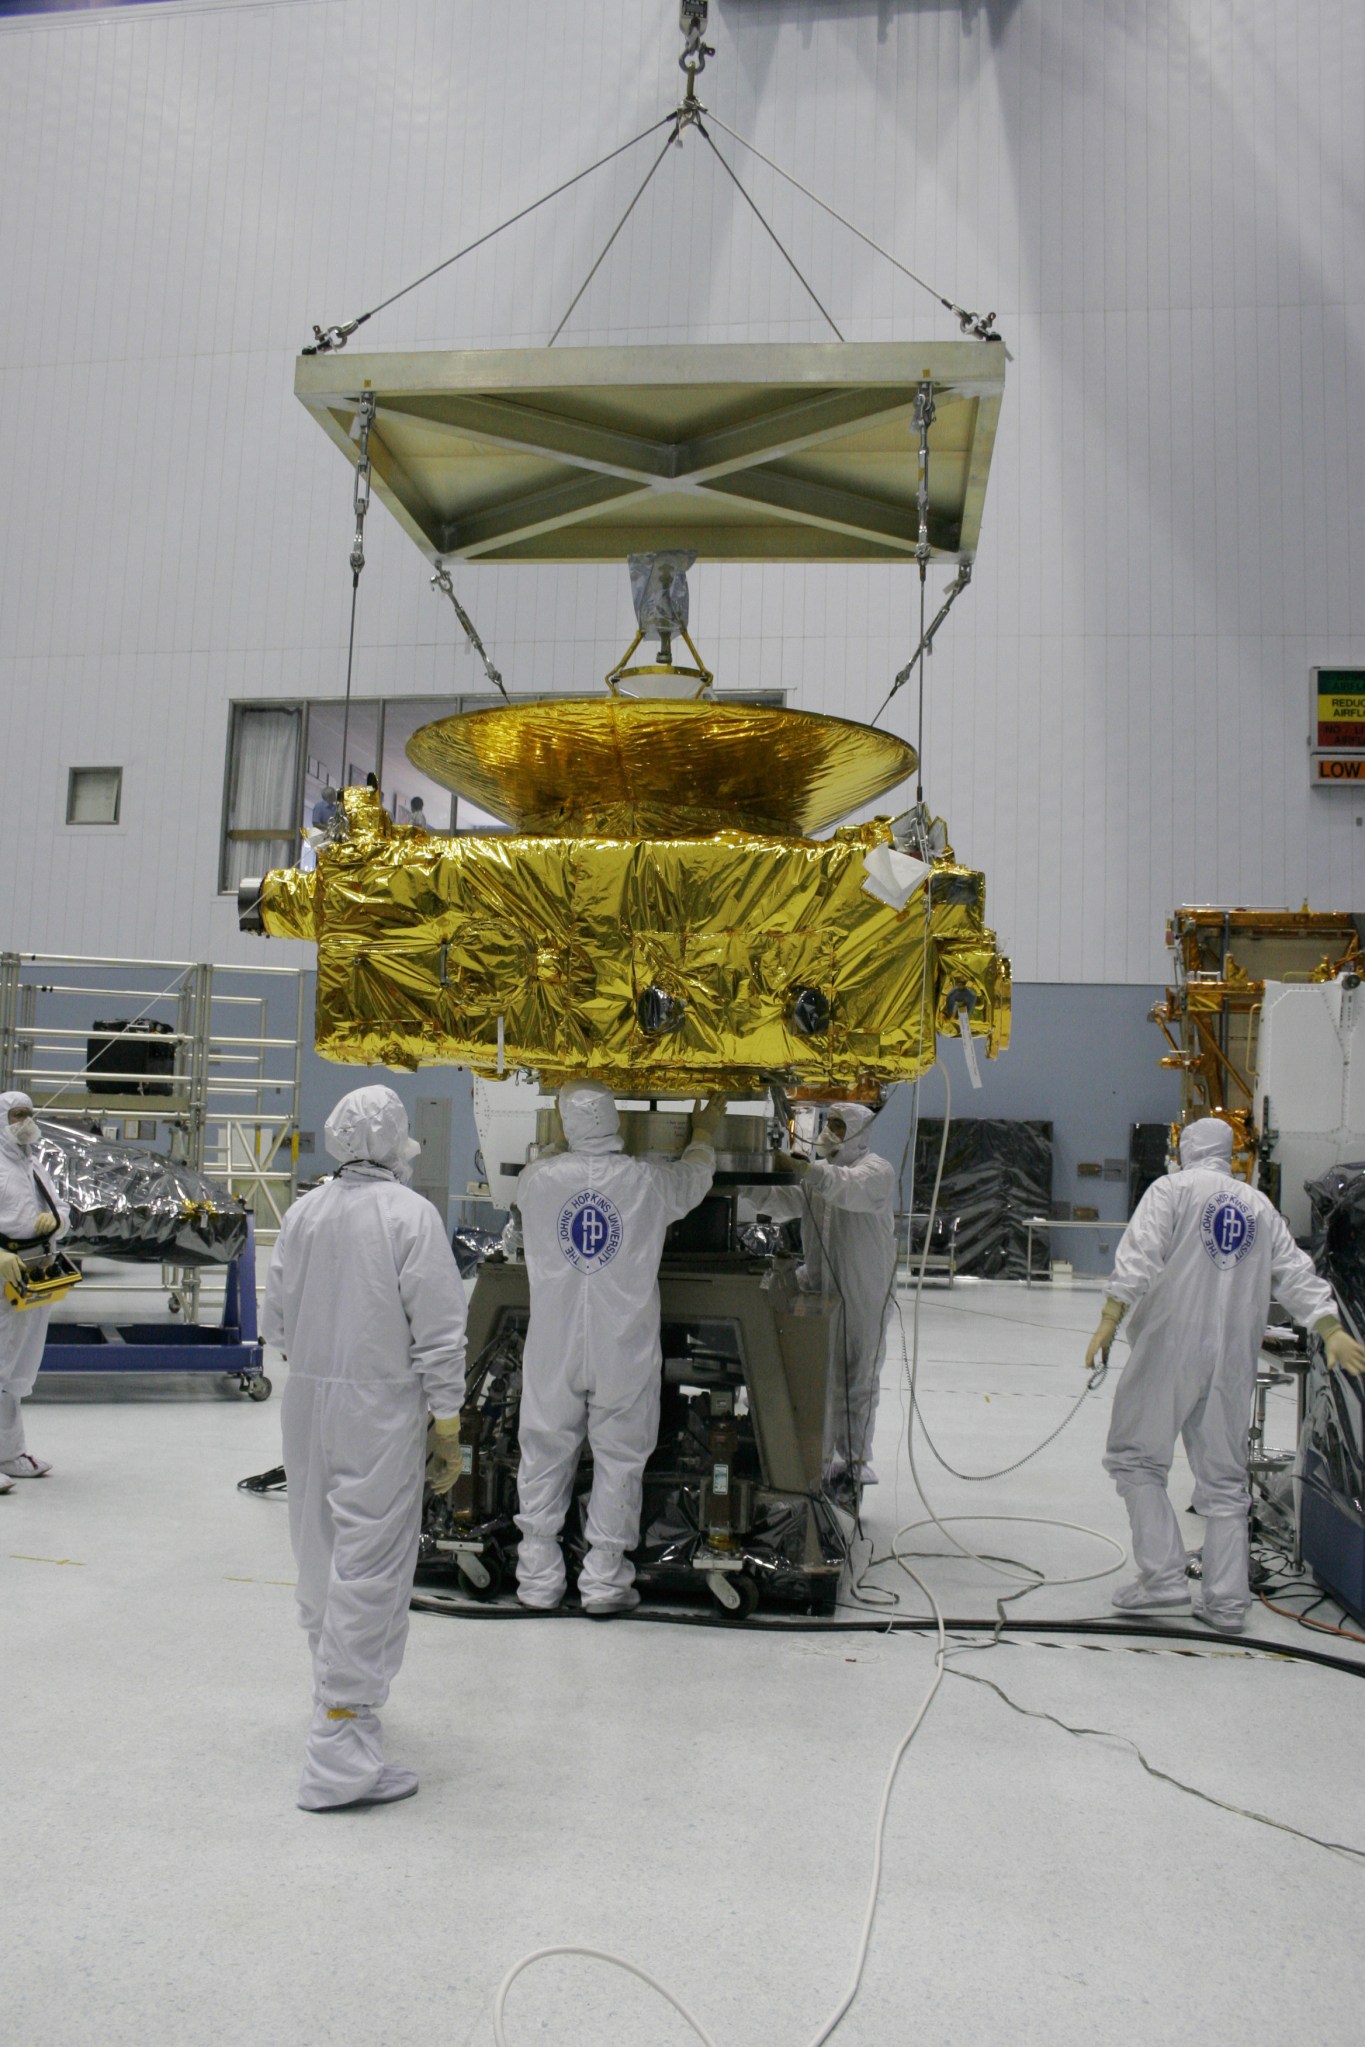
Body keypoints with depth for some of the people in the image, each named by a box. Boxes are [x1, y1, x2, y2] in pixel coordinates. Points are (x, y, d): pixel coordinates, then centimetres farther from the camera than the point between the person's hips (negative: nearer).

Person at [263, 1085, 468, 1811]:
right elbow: (438, 1330, -13)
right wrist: (448, 1425, -5)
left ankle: (341, 1693, 40)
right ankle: (339, 1755, 0)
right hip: (380, 1405, -6)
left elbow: (277, 1317, 9)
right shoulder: (411, 1214, -13)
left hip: (307, 1398, 6)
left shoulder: (303, 1212, 2)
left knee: (322, 1557, 20)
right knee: (370, 1569, -2)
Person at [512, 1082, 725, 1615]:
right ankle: (605, 1580, 15)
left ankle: (538, 1577, 21)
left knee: (544, 1457, 12)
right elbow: (696, 1175, 15)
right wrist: (705, 1132, 36)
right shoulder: (650, 1180, -8)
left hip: (553, 1353, 2)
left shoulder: (538, 1178, -7)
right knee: (619, 1461, 9)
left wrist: (566, 1143, 39)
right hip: (625, 1353, -1)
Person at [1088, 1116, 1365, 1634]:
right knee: (1224, 1477, 11)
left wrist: (1109, 1320, -15)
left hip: (1170, 1347, -5)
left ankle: (1162, 1575, -2)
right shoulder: (1261, 1206, 15)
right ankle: (1226, 1600, 13)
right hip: (1233, 1358, 5)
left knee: (1136, 1457, 5)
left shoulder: (1172, 1190, 0)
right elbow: (1296, 1273, 10)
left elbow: (1138, 1257, -12)